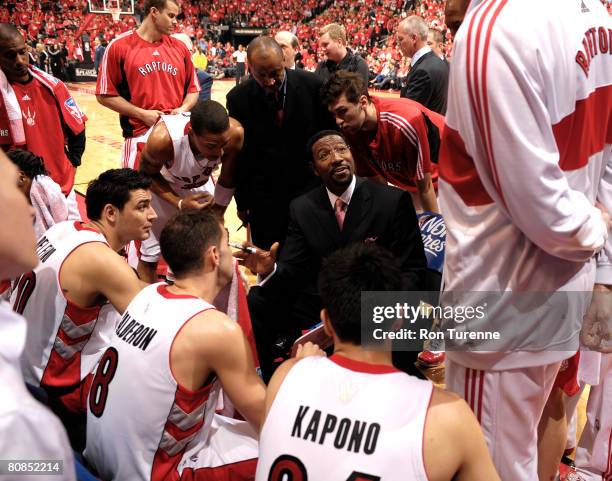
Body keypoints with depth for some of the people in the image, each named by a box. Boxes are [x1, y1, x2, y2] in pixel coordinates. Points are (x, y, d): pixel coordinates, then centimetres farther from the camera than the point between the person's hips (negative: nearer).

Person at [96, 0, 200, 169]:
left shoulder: (179, 47, 9)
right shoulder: (119, 46, -3)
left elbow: (193, 89, 15)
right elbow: (105, 95, -3)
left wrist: (183, 109, -6)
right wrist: (142, 114, -12)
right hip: (140, 136, -4)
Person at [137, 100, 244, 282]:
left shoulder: (235, 133, -35)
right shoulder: (162, 138, -42)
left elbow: (227, 182, -14)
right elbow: (147, 175, -18)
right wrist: (179, 203, -30)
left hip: (201, 185, 3)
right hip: (160, 186, -3)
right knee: (149, 255, 2)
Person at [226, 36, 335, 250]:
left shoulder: (311, 85, -9)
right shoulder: (238, 98, -8)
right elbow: (237, 154, 1)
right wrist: (242, 202, 5)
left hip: (310, 190, 0)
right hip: (263, 198, 0)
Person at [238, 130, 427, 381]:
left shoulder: (393, 200, -6)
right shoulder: (302, 208, 4)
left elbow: (412, 270, -6)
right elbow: (294, 271, 0)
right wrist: (271, 269, -24)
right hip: (316, 307, 3)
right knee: (255, 303, -14)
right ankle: (265, 384, 9)